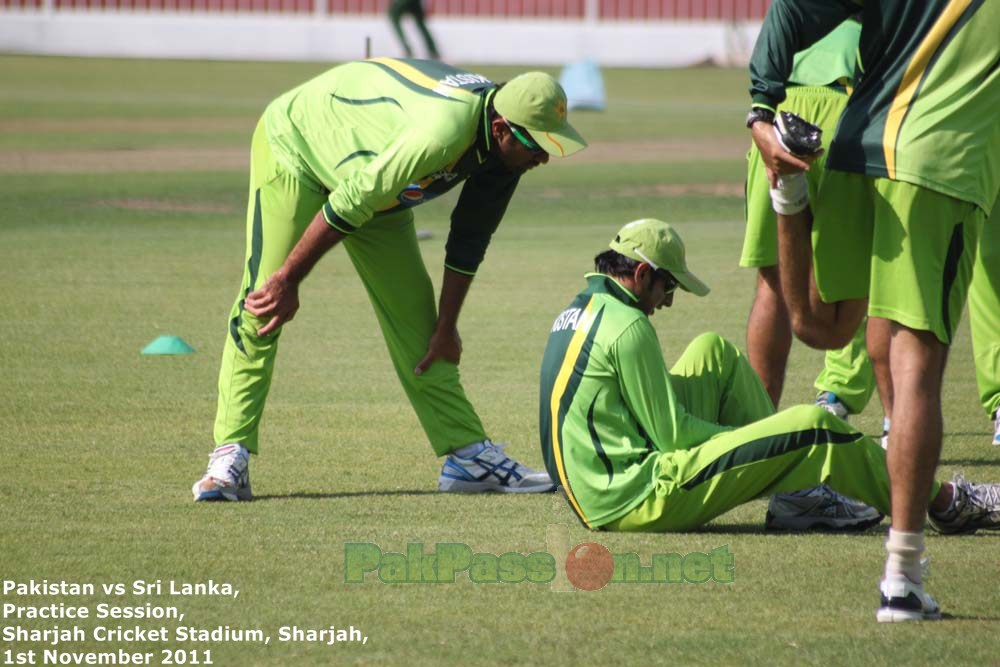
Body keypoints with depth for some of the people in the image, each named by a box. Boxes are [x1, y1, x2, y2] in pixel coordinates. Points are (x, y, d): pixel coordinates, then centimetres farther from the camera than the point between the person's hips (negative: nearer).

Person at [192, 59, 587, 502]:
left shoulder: (502, 146, -15)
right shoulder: (442, 133, -41)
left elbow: (469, 240, -2)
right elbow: (348, 205, -34)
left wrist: (446, 327, 3)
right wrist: (288, 279, -25)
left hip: (369, 170, 8)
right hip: (293, 147, -8)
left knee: (413, 313, 7)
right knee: (262, 308, -18)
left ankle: (467, 455, 11)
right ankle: (230, 458, -17)